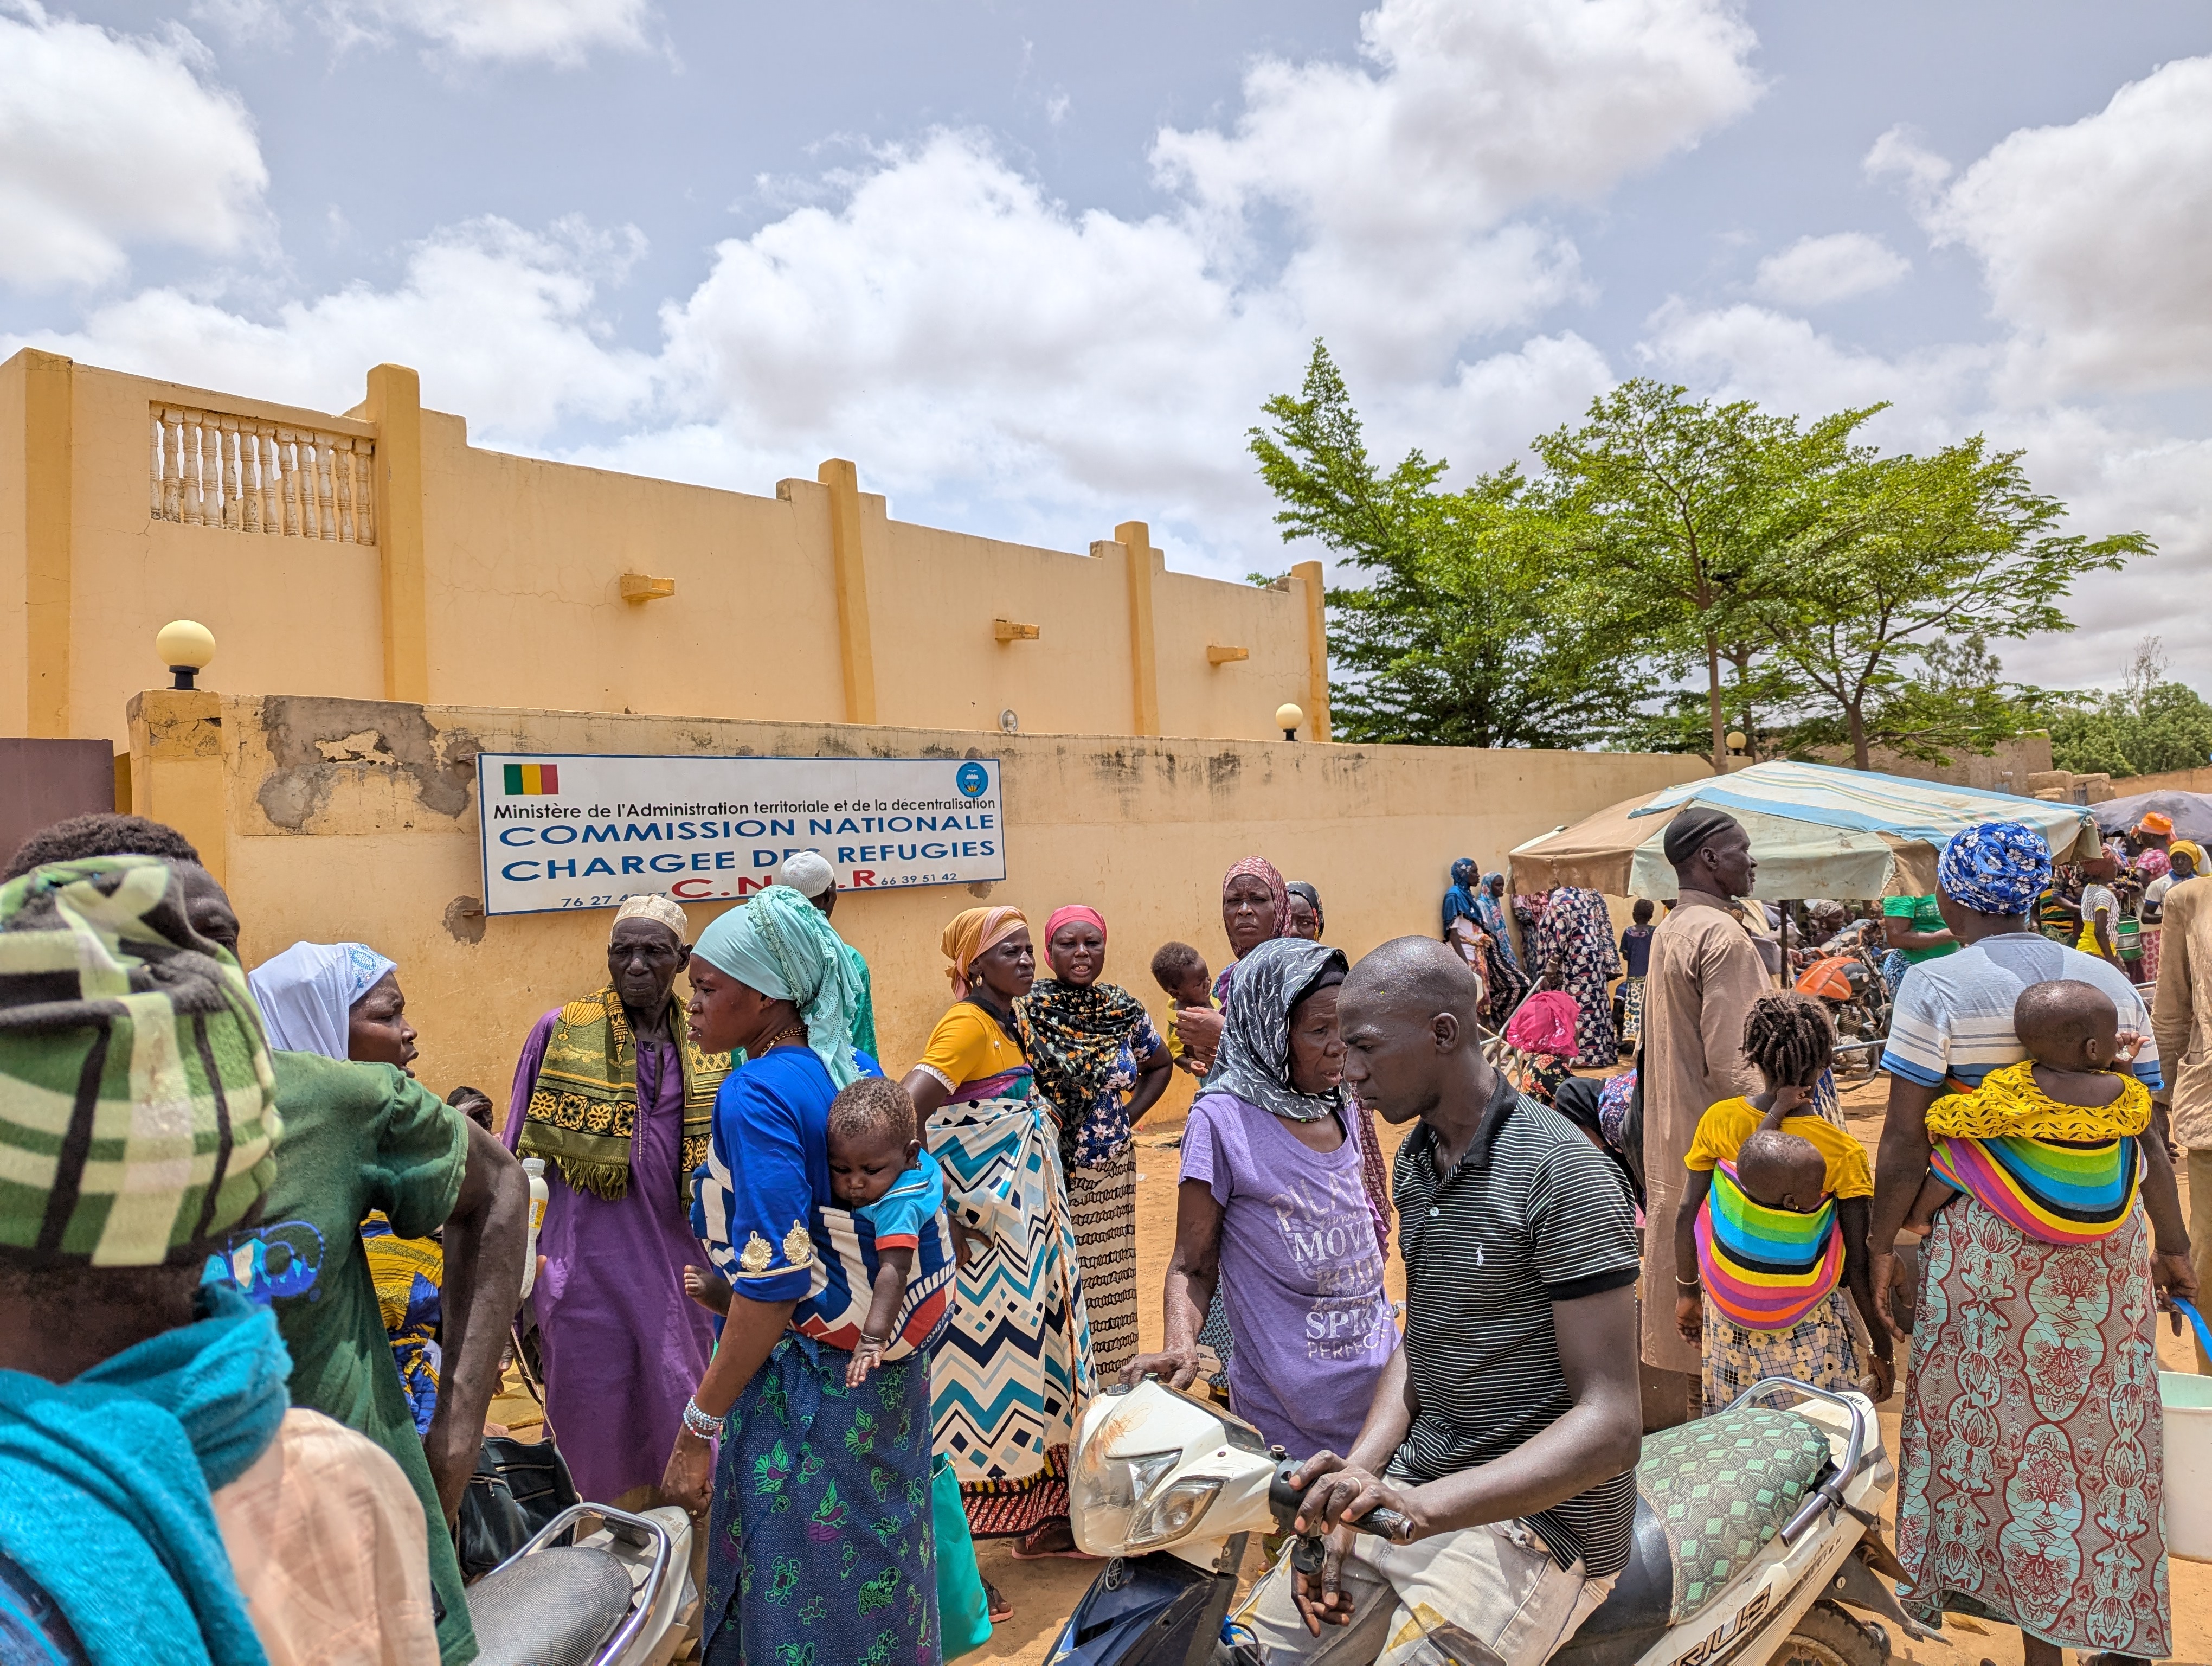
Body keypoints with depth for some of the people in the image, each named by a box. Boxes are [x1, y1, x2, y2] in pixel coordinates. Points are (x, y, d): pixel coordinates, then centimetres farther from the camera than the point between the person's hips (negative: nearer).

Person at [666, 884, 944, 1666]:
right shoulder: (857, 1068, 2)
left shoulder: (757, 1095, -21)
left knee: (797, 1595, 10)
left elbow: (775, 1282, -24)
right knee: (879, 1563, 22)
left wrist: (698, 1427, -17)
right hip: (893, 1367, 8)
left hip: (806, 1378, -8)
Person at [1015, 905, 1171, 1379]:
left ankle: (1109, 1378, 29)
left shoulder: (1125, 1010, 1)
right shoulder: (1024, 1011, -10)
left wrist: (1130, 1114, 5)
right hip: (1049, 1175, -3)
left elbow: (1160, 1064, 16)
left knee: (1109, 1279, 12)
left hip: (1112, 1176, 4)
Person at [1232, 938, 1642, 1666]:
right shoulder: (1418, 1158, 7)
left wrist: (1422, 1506, -30)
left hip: (1537, 1516, -6)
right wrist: (1354, 1480, 0)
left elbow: (1611, 1424, -21)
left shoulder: (1561, 1174, -19)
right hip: (1416, 1488, 6)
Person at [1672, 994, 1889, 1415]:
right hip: (1808, 1328, -2)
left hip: (1726, 1313, 2)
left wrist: (1686, 1291, 10)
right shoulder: (1842, 1152, -15)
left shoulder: (1718, 1121, -11)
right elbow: (1859, 1269, -10)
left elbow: (1687, 1215, -5)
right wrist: (1882, 1352, 2)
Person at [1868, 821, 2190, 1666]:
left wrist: (1880, 1244, -2)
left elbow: (1905, 1142, -12)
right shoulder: (2109, 980, 3)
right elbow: (2150, 1134, 6)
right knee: (2109, 1431, 15)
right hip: (2111, 1249, 5)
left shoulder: (1936, 986, -11)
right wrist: (2174, 1248, 16)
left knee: (2008, 1434, 10)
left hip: (1991, 1247, -4)